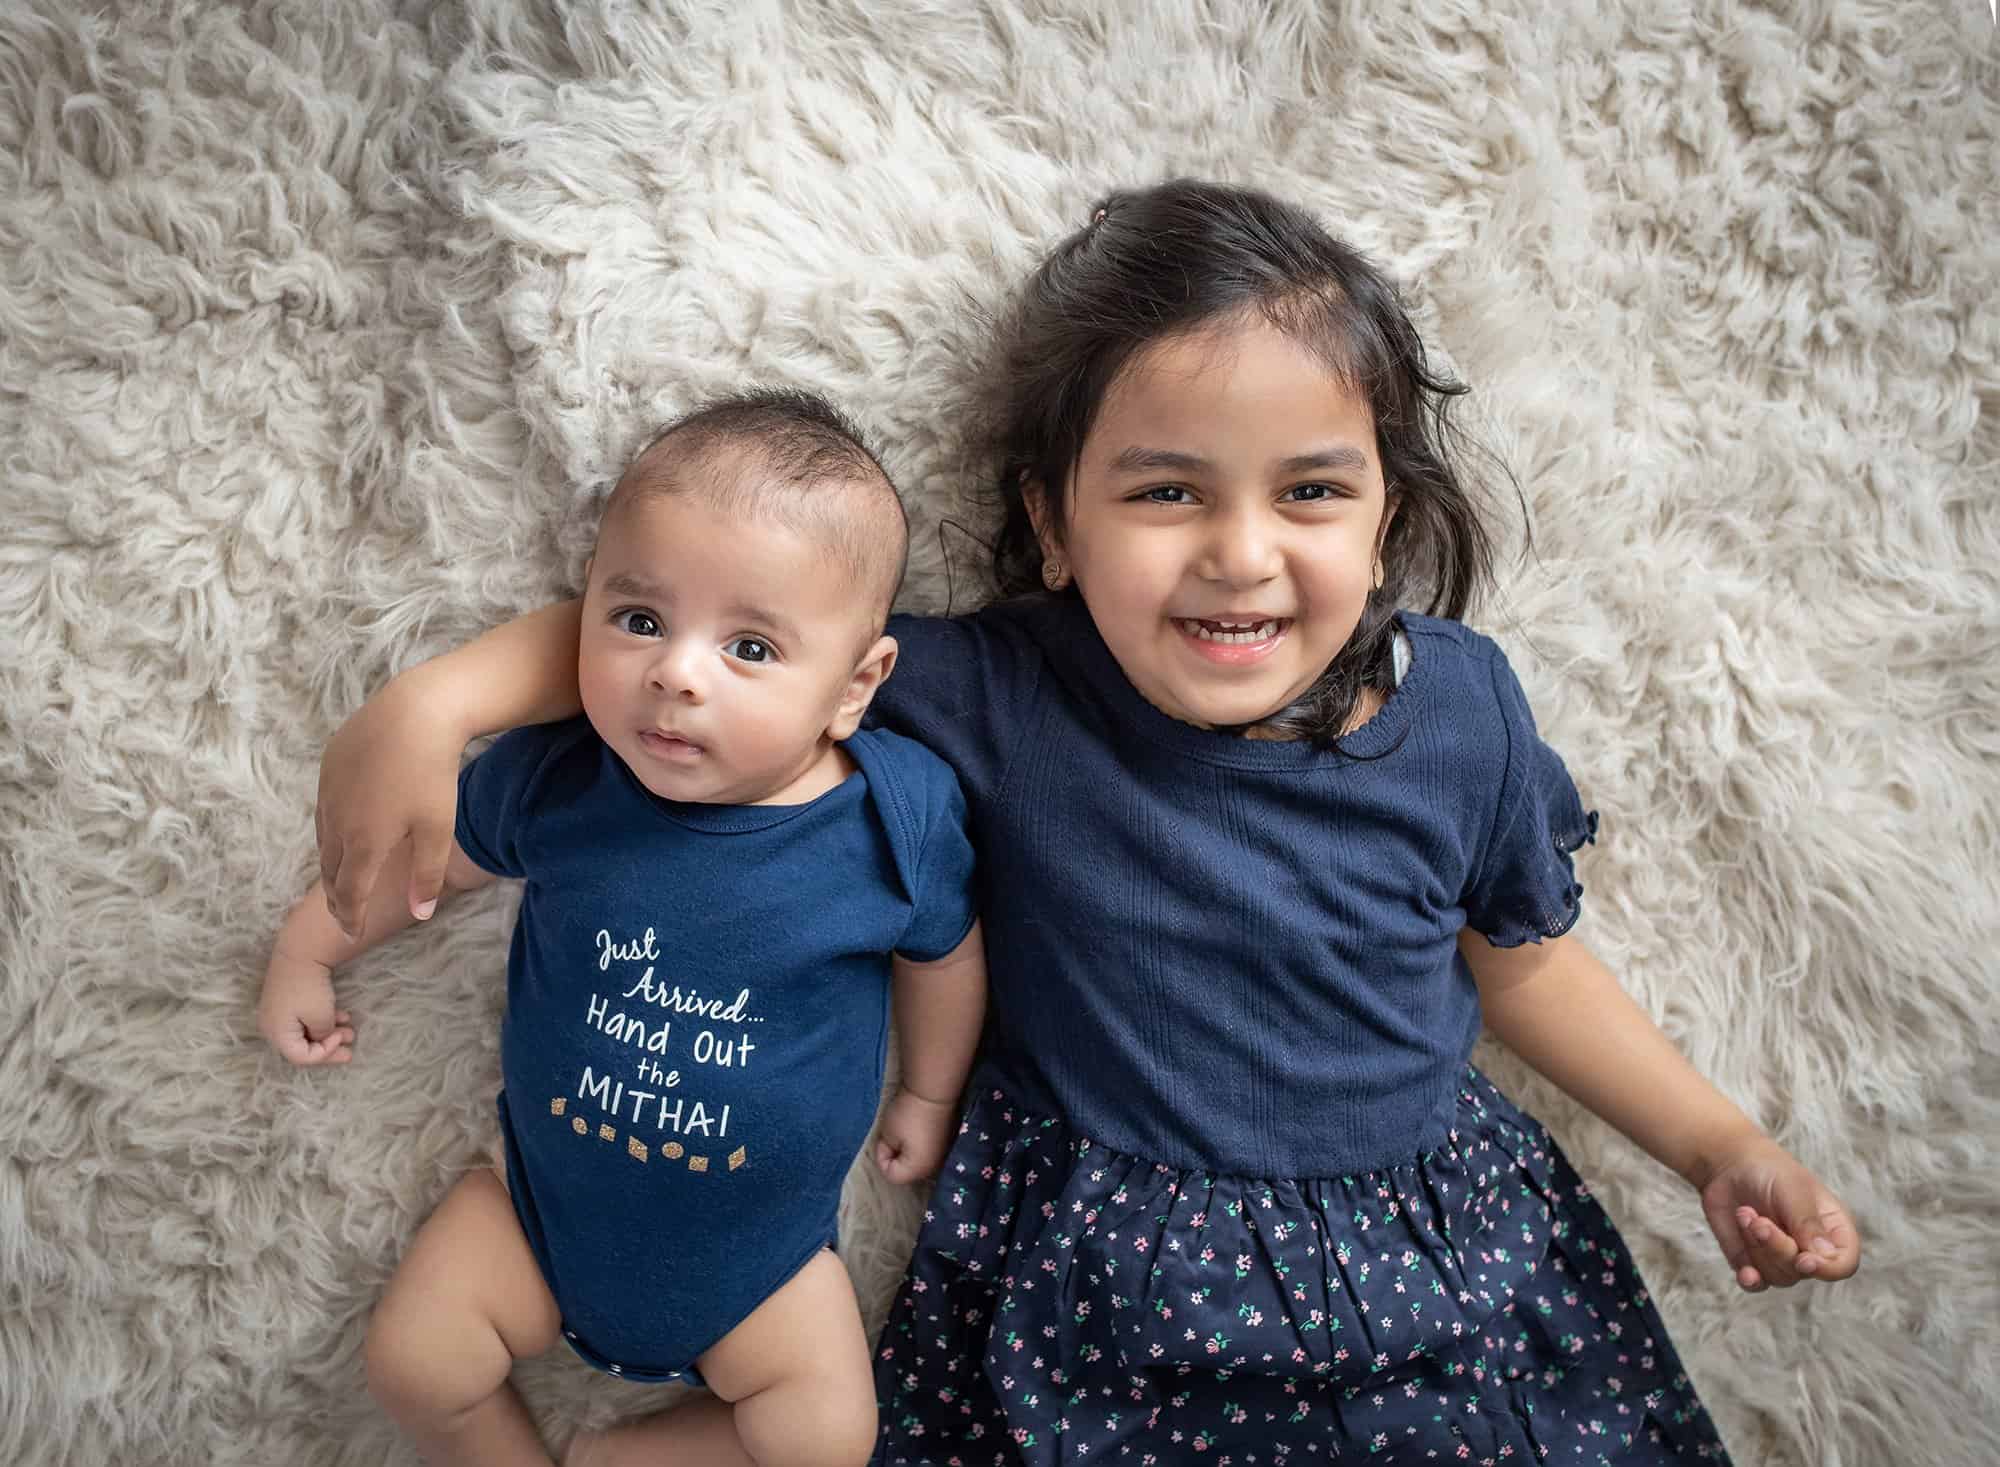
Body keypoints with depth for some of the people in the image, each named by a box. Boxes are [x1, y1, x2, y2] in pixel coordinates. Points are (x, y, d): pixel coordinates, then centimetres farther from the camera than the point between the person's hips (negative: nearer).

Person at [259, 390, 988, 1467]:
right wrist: (305, 953, 13)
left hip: (755, 1240, -1)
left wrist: (929, 1097, 10)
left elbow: (944, 953, -3)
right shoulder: (552, 775, -20)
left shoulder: (901, 813, -24)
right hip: (546, 1191, 1)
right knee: (412, 1365, -2)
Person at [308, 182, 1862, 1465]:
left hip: (1428, 1255, 3)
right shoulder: (1004, 702, -20)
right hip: (1101, 1278, -2)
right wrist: (437, 699, -28)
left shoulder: (1462, 703, -12)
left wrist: (1726, 1148, 6)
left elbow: (1520, 954, 5)